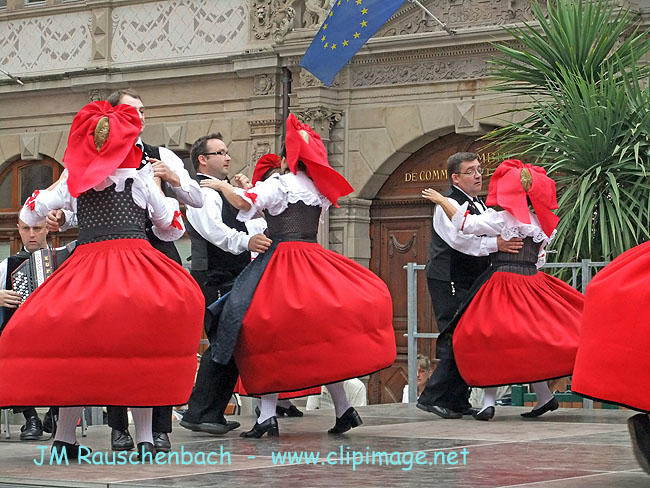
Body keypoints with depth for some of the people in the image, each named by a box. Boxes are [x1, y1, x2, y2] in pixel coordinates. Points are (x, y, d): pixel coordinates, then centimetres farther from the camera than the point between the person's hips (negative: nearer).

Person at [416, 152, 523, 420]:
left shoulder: (478, 204, 19)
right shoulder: (448, 203, -11)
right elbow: (458, 237, -27)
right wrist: (495, 244, -34)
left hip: (470, 282, 9)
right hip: (448, 281, -9)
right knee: (456, 339, -14)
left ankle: (458, 401, 13)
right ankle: (433, 397, -11)